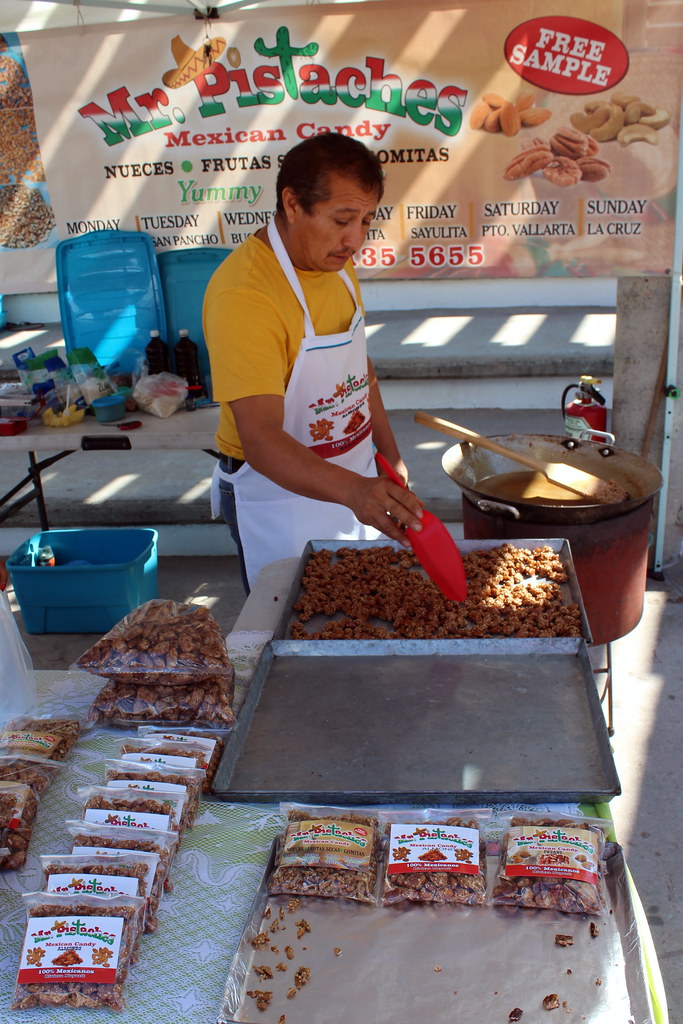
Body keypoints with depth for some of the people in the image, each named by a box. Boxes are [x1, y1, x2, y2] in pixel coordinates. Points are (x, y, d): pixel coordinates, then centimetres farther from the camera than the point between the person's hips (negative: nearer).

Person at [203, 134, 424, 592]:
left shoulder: (336, 262, 0)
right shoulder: (242, 295, -27)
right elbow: (260, 438, -36)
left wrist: (390, 454, 14)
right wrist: (352, 490, -49)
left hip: (354, 481, 8)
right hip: (279, 493, -7)